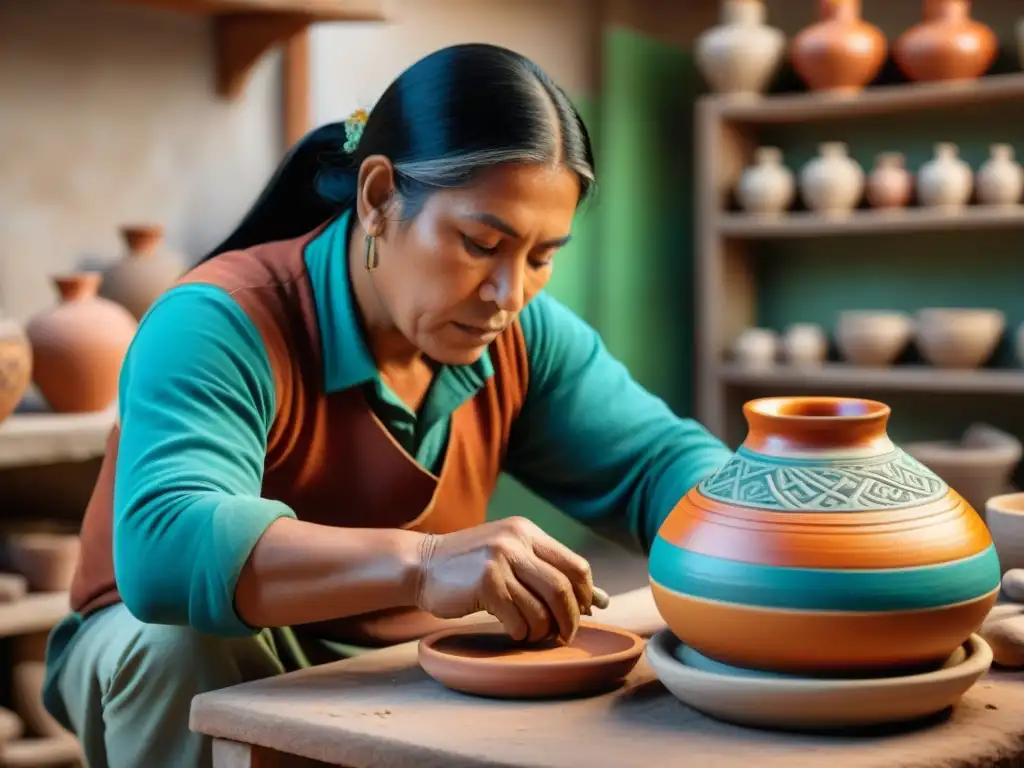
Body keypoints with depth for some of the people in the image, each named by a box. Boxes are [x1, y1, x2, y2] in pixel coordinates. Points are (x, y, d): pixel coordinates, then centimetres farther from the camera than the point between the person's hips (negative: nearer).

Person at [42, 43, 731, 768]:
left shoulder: (521, 335, -9)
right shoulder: (220, 327, -29)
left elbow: (661, 460, -3)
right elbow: (161, 551, -44)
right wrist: (419, 564, -57)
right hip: (179, 671, -3)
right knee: (192, 636, -36)